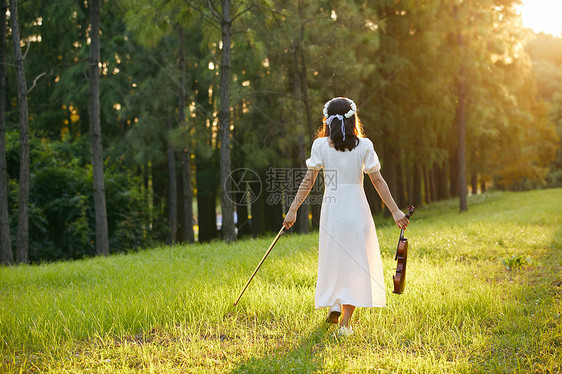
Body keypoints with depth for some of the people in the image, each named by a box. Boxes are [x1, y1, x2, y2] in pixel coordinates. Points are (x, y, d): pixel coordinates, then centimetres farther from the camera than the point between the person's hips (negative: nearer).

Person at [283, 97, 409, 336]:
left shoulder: (321, 145, -1)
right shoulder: (364, 145, -1)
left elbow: (308, 180, -4)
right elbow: (377, 181, -2)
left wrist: (293, 209, 1)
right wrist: (395, 211, 3)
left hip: (331, 208, 1)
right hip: (357, 208, -1)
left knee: (333, 258, 20)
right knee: (356, 263, 5)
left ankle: (334, 305, 8)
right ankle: (345, 322, 0)